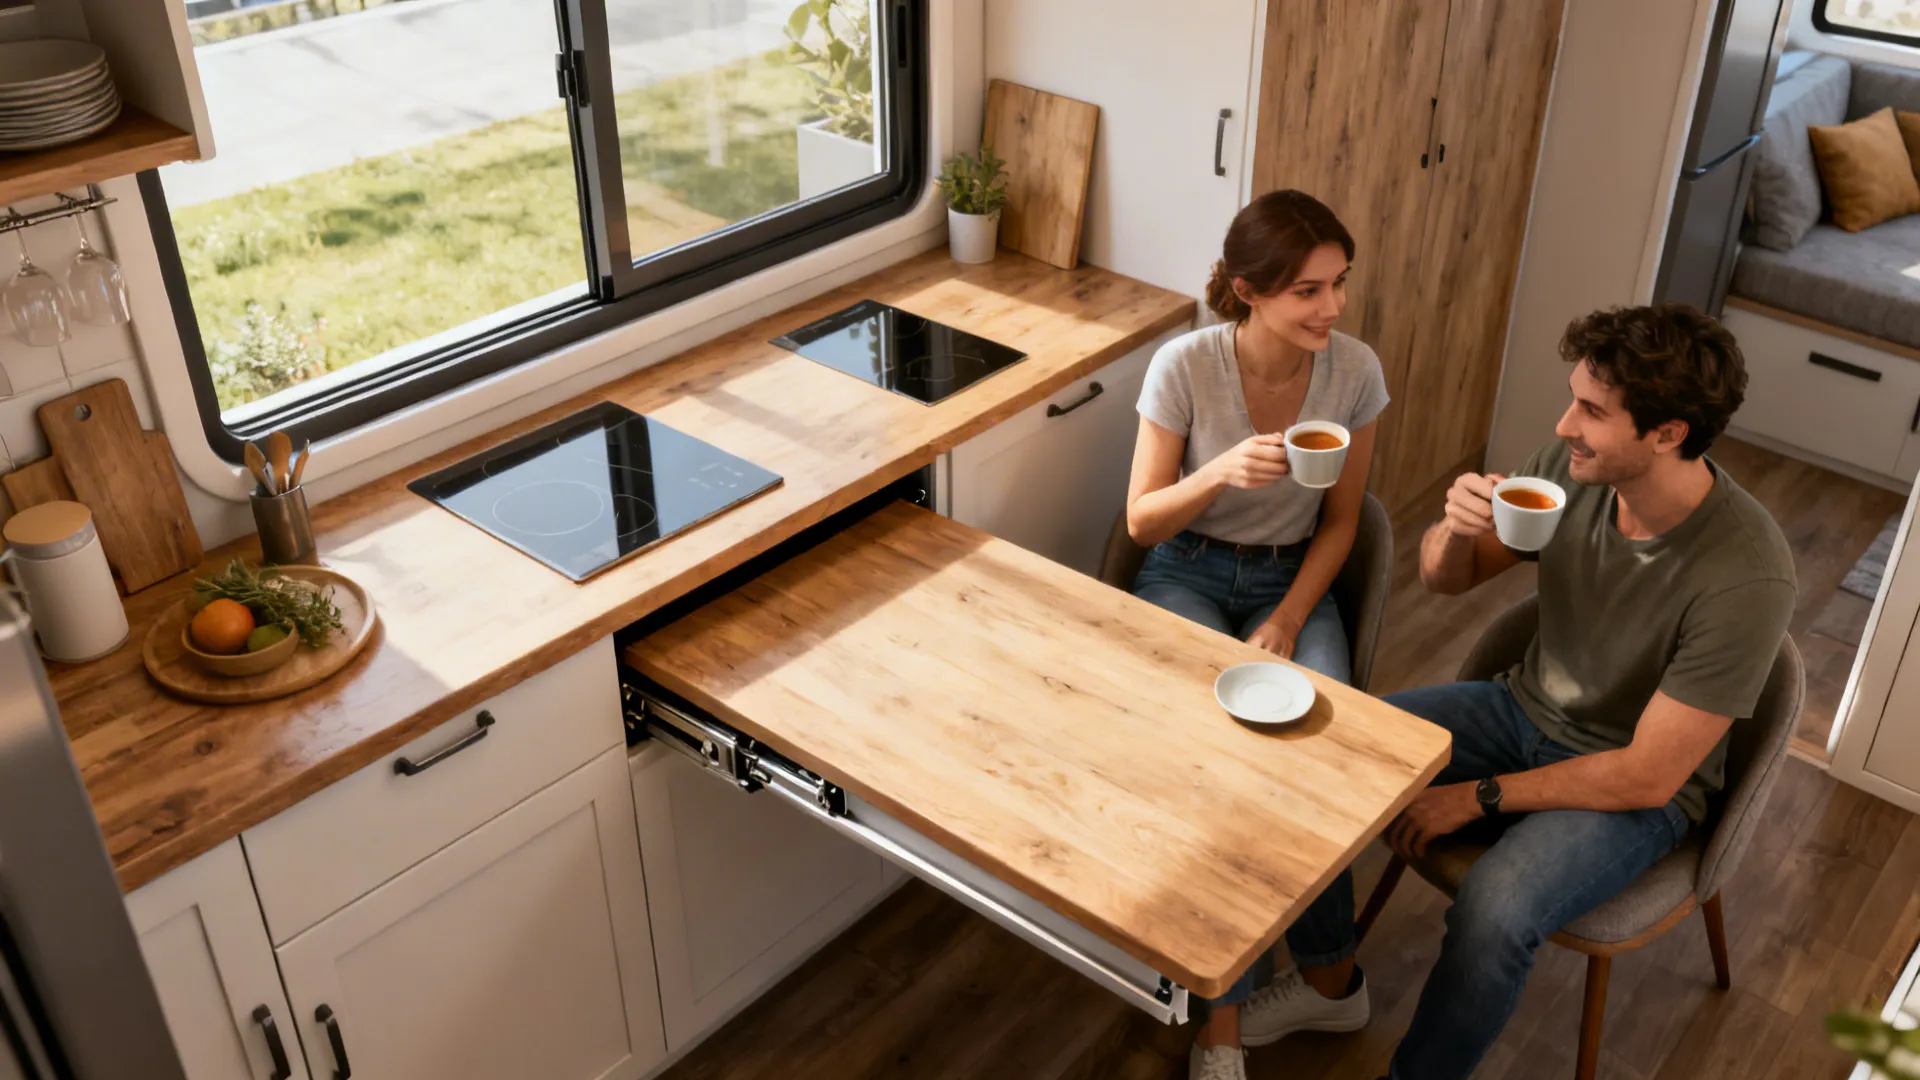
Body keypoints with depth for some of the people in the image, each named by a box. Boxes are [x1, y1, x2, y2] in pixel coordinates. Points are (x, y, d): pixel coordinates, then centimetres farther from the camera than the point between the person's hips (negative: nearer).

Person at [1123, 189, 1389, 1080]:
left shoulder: (1355, 371, -11)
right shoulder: (1184, 365, -18)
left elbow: (1339, 522, 0)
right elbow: (1142, 523, -12)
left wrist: (1288, 622, -13)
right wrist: (1221, 472, -31)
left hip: (1293, 579, 2)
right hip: (1186, 575, -2)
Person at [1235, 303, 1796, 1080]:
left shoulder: (1745, 577, -30)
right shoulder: (1571, 465, -15)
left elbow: (1648, 776, -23)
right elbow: (1445, 578, 0)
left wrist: (1479, 798, -17)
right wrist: (1458, 528, -24)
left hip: (1636, 788, -5)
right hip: (1524, 708, 6)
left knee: (1493, 912, -33)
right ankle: (1329, 977, 12)